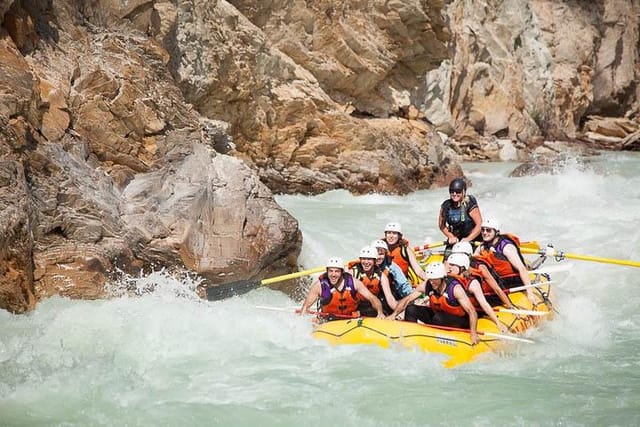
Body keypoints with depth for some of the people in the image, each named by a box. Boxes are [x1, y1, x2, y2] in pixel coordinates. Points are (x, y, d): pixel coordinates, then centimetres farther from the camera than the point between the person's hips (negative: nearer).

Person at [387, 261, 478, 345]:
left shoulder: (455, 288, -27)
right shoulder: (426, 285, -13)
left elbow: (472, 311, -31)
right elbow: (407, 299, -8)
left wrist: (473, 333, -42)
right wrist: (394, 314, -22)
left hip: (459, 322, -5)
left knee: (438, 318, -36)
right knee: (410, 309, -11)